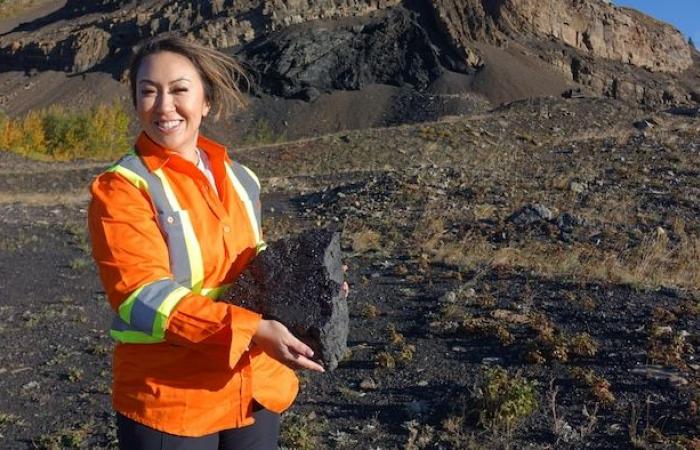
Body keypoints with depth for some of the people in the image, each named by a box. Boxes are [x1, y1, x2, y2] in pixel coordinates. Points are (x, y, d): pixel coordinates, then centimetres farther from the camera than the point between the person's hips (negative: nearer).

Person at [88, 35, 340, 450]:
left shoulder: (242, 181, 4)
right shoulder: (121, 189, -12)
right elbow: (143, 297, -21)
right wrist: (250, 329, -31)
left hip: (257, 392, 5)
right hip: (168, 404, -5)